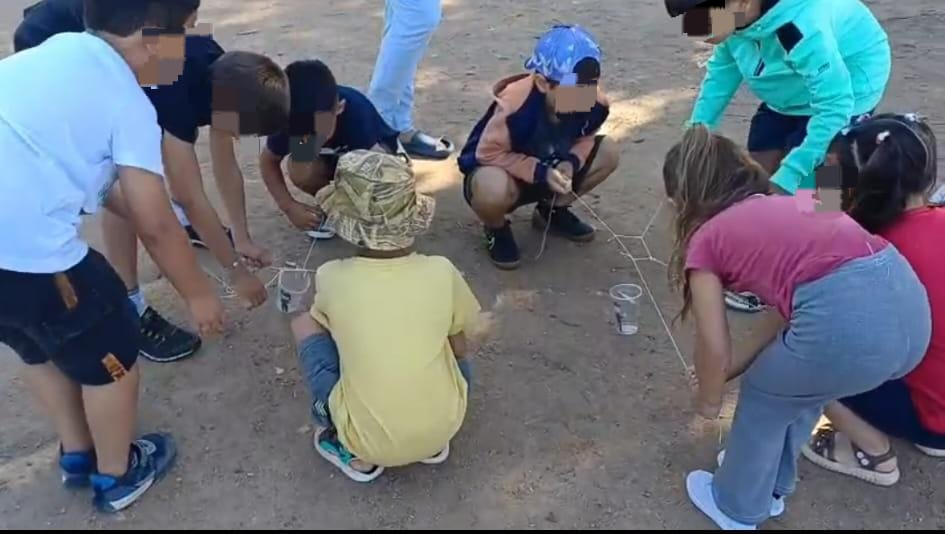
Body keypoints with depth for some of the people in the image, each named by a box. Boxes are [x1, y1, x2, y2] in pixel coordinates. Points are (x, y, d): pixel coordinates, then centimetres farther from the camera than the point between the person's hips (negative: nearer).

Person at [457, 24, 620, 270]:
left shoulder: (596, 103, -19)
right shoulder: (514, 104, -36)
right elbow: (489, 153, -26)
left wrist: (572, 162, -22)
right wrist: (539, 173, -32)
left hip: (551, 172, 6)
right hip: (498, 171, -5)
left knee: (608, 153, -9)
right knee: (493, 189, -41)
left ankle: (552, 210, 14)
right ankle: (497, 230, -1)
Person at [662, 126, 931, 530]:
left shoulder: (706, 240, 10)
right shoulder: (781, 206, 29)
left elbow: (714, 348, 11)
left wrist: (708, 401, 32)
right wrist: (749, 358, 45)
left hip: (847, 322, -7)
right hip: (911, 303, 7)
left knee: (763, 398, 23)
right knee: (801, 383, 33)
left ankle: (737, 508, 44)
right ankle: (772, 487, 53)